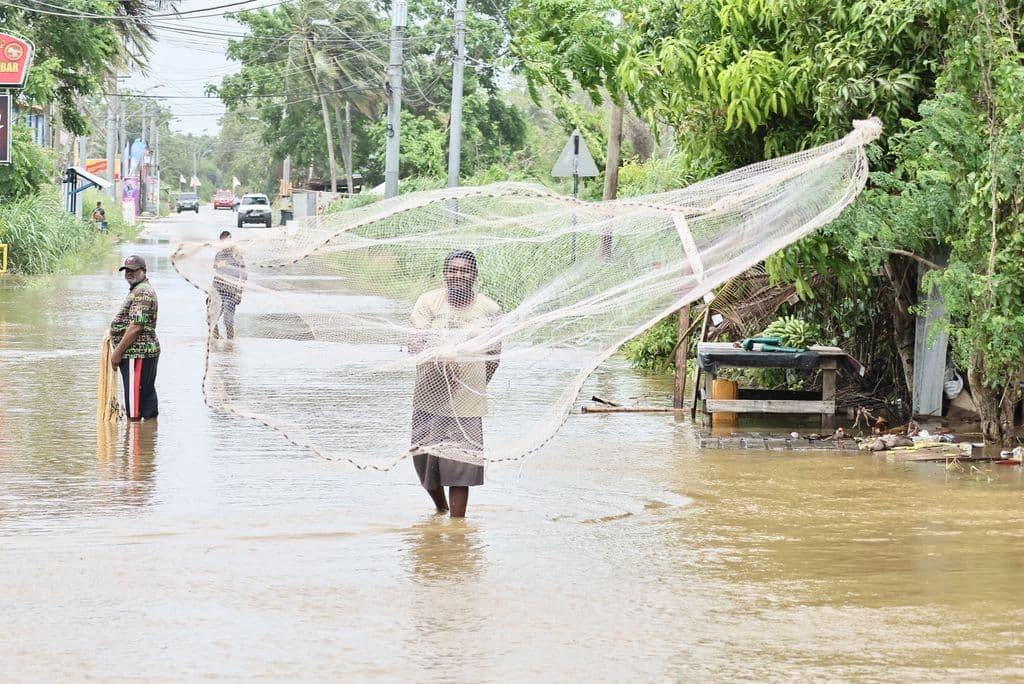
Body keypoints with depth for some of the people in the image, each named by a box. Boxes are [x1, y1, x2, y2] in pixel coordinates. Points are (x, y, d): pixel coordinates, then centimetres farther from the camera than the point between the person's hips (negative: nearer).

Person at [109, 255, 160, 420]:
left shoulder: (142, 292, -15)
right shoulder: (138, 290, 21)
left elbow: (136, 326, -22)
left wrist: (118, 352, -18)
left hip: (137, 353, -11)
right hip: (147, 351, 11)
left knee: (134, 400, -10)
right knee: (147, 395, 12)